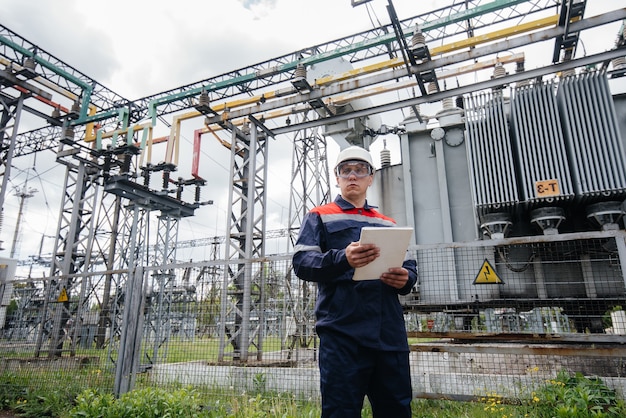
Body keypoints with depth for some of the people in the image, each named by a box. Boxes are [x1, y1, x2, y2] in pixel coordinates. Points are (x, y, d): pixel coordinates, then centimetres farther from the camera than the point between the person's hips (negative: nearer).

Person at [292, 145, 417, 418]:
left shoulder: (388, 224, 22)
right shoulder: (320, 217, 9)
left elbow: (409, 268, 19)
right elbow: (301, 262, -5)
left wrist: (405, 279, -6)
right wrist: (342, 259, -24)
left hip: (391, 334, 5)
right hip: (343, 333, -4)